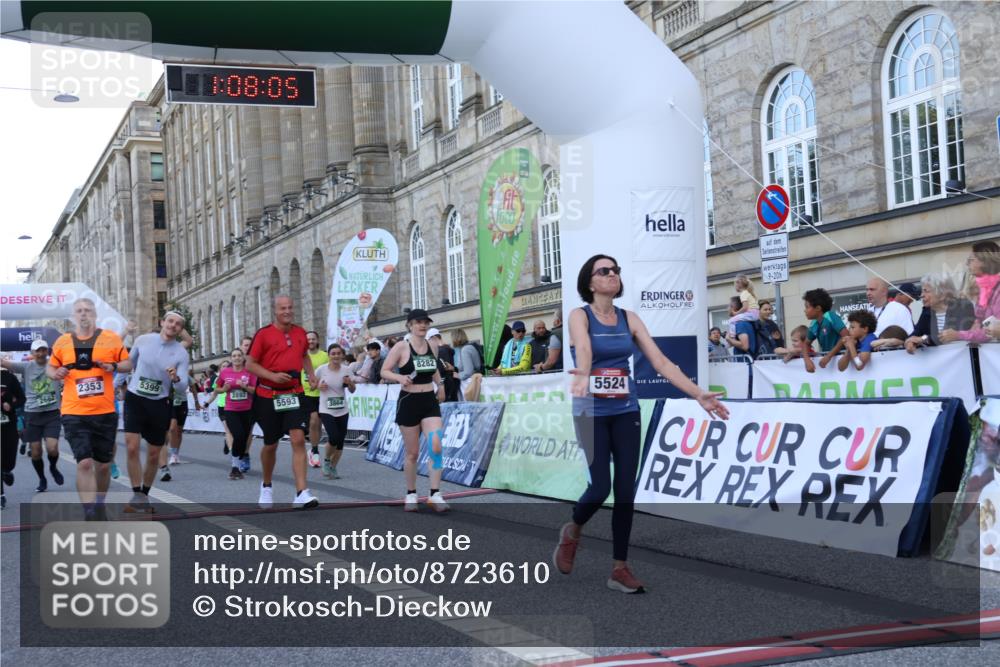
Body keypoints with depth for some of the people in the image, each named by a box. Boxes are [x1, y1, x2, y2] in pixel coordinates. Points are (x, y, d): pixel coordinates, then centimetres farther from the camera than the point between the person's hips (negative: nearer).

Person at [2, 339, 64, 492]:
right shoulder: (26, 367, -1)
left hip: (52, 413, -1)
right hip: (32, 414, 1)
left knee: (52, 448, -13)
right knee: (35, 452, 5)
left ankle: (53, 468, 21)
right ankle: (42, 479, 30)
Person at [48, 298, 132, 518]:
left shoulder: (111, 338, 3)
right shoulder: (62, 342, 6)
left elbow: (128, 364, 8)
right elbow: (50, 368, 17)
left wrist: (114, 366, -13)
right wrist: (56, 373, -6)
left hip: (105, 412, 1)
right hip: (74, 413, -1)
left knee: (102, 464, 11)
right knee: (84, 463, -14)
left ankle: (99, 506, 33)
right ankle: (91, 516, -13)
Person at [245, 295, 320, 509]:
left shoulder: (300, 332, 7)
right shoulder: (263, 334, -6)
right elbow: (250, 364, -6)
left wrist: (311, 373, 8)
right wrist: (273, 376, -19)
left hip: (294, 394, 2)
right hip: (268, 396, -2)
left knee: (298, 439, -14)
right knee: (271, 444, 10)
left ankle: (301, 494, -19)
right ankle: (266, 486, 36)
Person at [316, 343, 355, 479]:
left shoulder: (346, 370, -1)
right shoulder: (321, 369, -8)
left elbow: (352, 390, 8)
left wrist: (350, 383, -13)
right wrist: (318, 386, -15)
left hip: (342, 411, 3)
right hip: (326, 410, -3)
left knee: (340, 441, 3)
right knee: (334, 438, -18)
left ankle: (333, 468, 23)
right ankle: (326, 460, 11)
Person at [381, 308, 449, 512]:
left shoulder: (433, 346, 7)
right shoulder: (401, 347, -8)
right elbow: (384, 371, -7)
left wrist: (440, 384, 12)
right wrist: (400, 377, -24)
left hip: (430, 402, 4)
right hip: (408, 402, -3)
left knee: (436, 447, -13)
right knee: (412, 452, 5)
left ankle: (435, 495, -7)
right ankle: (411, 494, 22)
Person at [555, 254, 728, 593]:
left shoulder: (630, 319, 6)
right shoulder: (580, 315, -6)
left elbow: (661, 361, 1)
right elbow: (583, 349, -28)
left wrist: (698, 394, -8)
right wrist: (583, 375, -51)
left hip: (626, 411, 4)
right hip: (591, 412, -4)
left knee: (626, 490, 1)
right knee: (600, 486, -8)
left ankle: (620, 568, 11)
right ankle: (571, 532, 24)